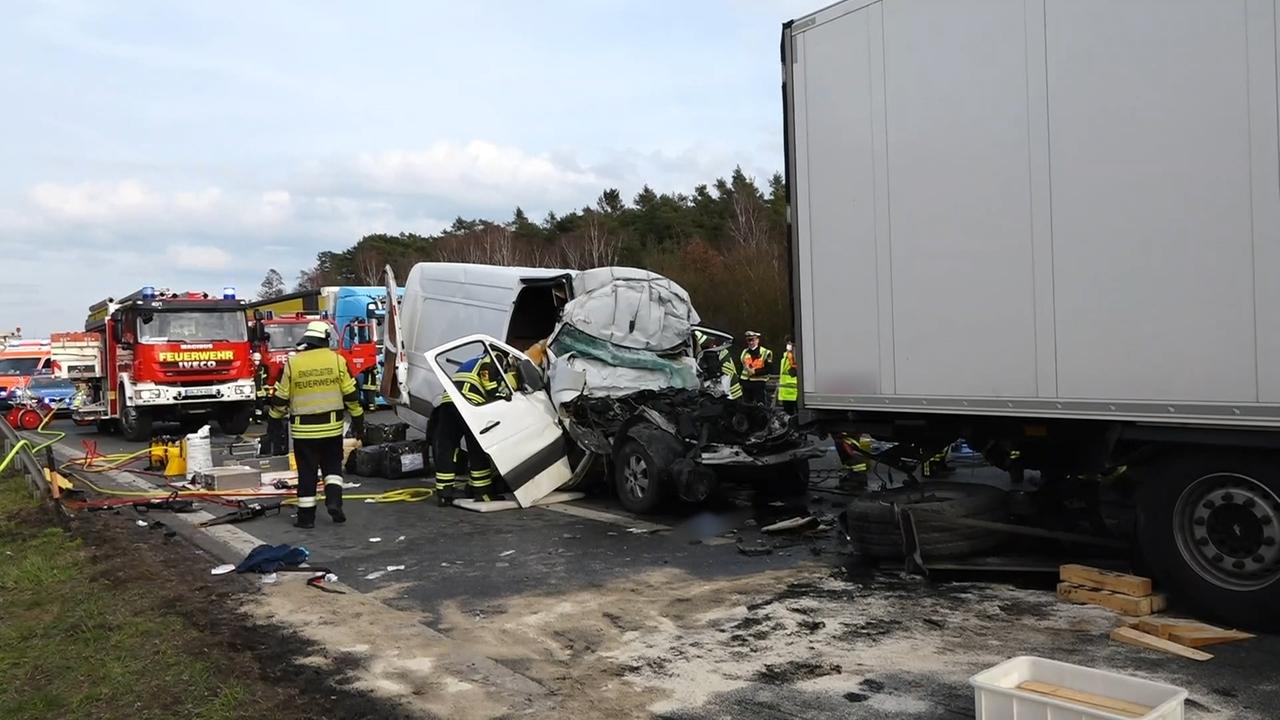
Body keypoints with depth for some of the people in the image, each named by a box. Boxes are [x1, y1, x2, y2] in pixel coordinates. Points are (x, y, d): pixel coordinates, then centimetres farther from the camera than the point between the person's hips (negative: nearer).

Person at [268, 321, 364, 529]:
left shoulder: (292, 364, -4)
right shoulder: (337, 360, -3)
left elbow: (281, 398, 1)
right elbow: (351, 395, 0)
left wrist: (276, 418, 17)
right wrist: (358, 420, 10)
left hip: (304, 428, 0)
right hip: (332, 426, 0)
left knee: (307, 472, 6)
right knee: (332, 466, 17)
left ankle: (306, 516, 10)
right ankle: (334, 500, -1)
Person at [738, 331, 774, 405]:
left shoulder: (766, 352, -4)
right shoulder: (744, 352, 15)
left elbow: (769, 369, -11)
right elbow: (740, 367, 19)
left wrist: (755, 371, -16)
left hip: (759, 383, -6)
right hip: (746, 383, 6)